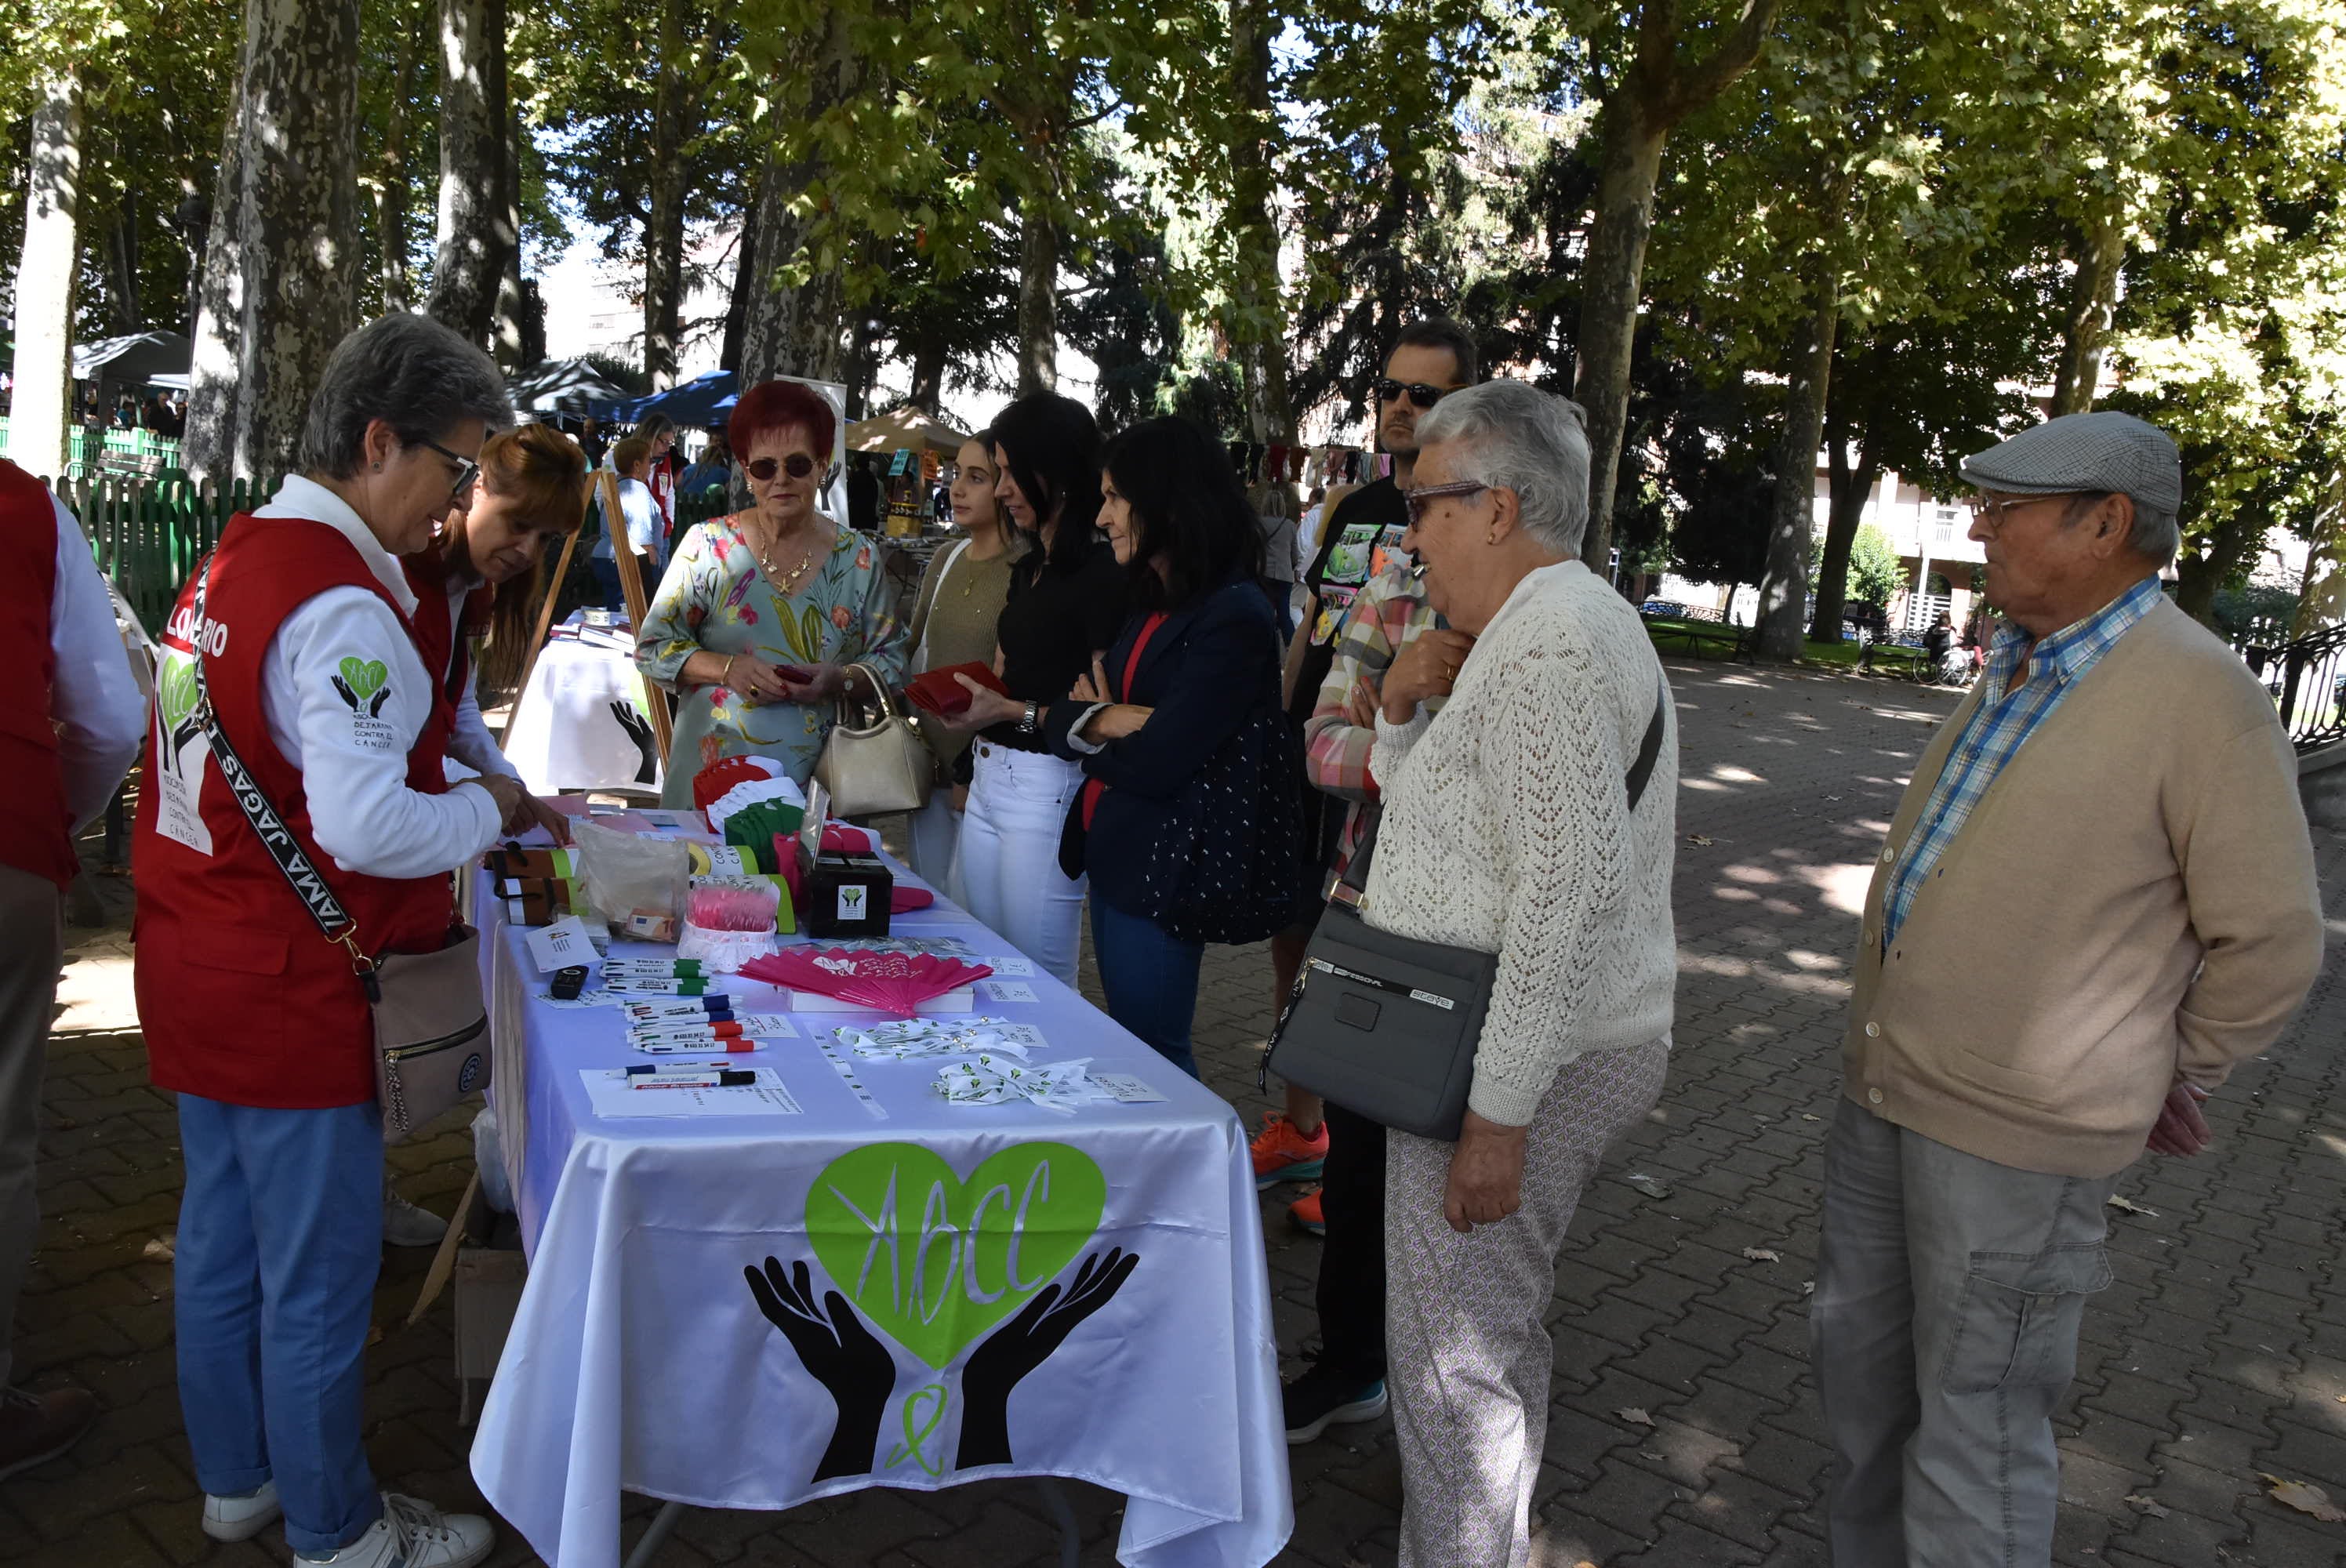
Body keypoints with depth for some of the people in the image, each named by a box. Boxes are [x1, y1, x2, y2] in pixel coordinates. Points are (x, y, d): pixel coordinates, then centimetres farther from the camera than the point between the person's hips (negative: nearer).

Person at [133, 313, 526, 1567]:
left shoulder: (233, 559, 8)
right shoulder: (342, 606, -22)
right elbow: (368, 828, -29)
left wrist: (454, 803, 12)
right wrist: (489, 808, -12)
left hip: (194, 966, 10)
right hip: (289, 994, -10)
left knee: (220, 1239, 22)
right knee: (317, 1272, 6)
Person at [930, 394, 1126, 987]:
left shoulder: (1102, 573, -13)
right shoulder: (1029, 568, 16)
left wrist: (1016, 713, -22)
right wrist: (971, 698, 5)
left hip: (1048, 787, -9)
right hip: (988, 778, 9)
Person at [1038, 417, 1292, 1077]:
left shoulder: (1234, 619, -18)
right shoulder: (1149, 605, 10)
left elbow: (1156, 765, -23)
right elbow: (1062, 712, 5)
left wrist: (1090, 729, -3)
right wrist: (1105, 721, -17)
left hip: (1165, 870, -9)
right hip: (1115, 853, 9)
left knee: (1149, 1055, 3)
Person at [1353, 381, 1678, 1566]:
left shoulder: (1552, 641, -19)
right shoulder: (1558, 623, 16)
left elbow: (1566, 891, -27)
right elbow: (1434, 817, 22)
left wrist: (1497, 1114, -25)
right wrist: (1403, 710, 2)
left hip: (1527, 1067, -11)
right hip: (1514, 1058, 11)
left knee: (1454, 1356, 0)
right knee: (1494, 1334, 23)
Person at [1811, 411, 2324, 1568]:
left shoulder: (2200, 695, -16)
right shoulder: (2016, 666, 7)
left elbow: (2271, 944, -11)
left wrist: (2171, 1081, 2)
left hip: (2017, 1135, -8)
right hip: (1883, 1084, 8)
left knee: (1975, 1418, 5)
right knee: (1857, 1363, 20)